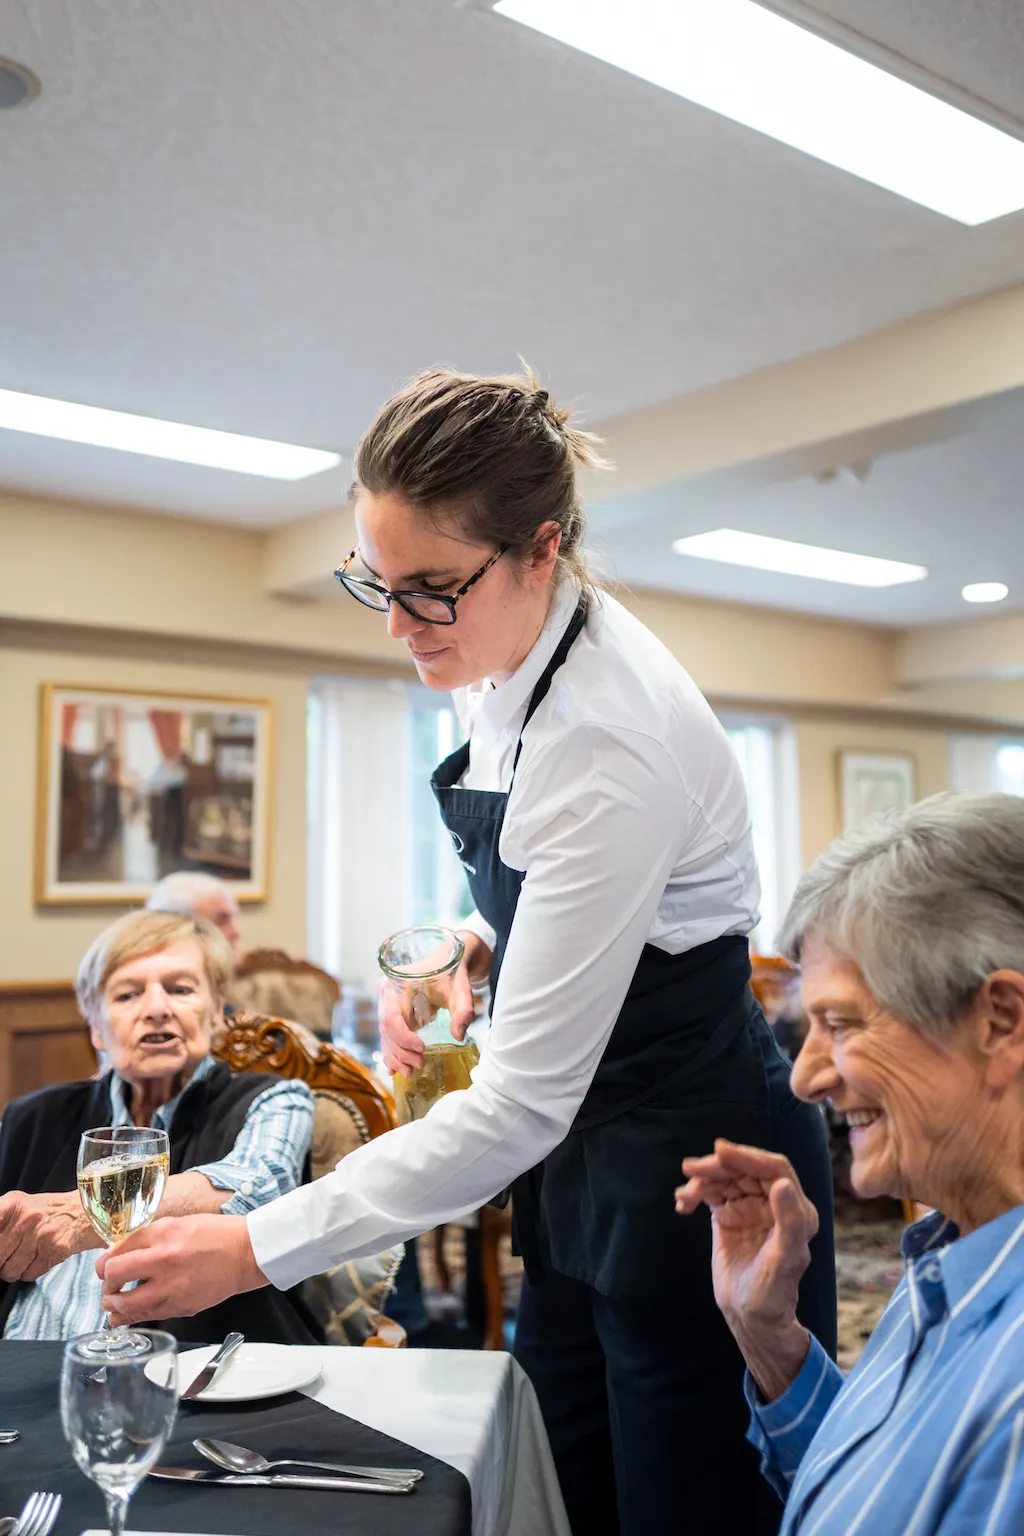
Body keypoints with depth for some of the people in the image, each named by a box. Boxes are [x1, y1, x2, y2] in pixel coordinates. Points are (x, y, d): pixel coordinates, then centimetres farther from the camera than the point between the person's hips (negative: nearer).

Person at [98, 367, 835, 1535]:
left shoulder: (609, 739, -31)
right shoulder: (503, 657, -4)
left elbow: (520, 1105, -29)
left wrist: (257, 1251, -26)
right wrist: (473, 947, -3)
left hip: (691, 1165, -8)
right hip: (583, 1151, 8)